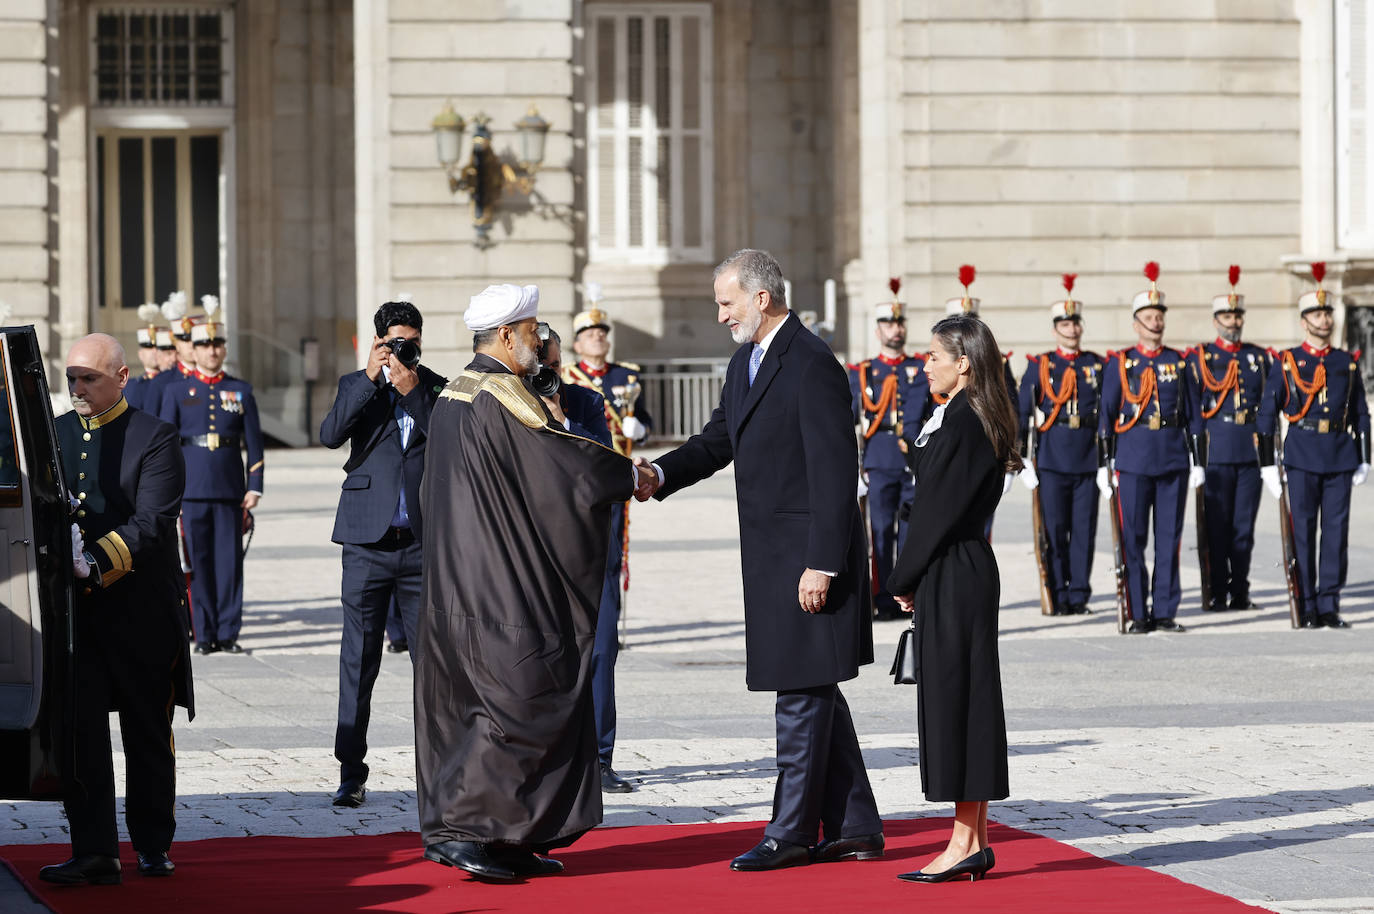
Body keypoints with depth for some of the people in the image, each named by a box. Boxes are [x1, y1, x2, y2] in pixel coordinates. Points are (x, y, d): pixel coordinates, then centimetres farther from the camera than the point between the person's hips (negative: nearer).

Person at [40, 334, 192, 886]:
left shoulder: (154, 439, -4)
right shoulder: (53, 435, 12)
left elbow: (151, 525, -14)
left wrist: (98, 565, -28)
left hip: (141, 612, -3)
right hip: (73, 612, 3)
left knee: (148, 736, 8)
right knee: (78, 731, -6)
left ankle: (153, 846, 20)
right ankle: (94, 853, -5)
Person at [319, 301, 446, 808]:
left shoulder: (437, 389, 8)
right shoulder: (357, 386, 7)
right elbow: (330, 434, -10)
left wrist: (413, 394, -13)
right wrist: (370, 378, -16)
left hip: (423, 542, 1)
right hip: (367, 541, -1)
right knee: (358, 660, 0)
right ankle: (352, 773, 4)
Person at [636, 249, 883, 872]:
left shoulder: (812, 365, -17)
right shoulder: (745, 363, 13)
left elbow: (835, 472, -19)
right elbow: (718, 440, 19)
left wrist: (822, 564, -22)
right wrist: (661, 475, 0)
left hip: (809, 556, -10)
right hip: (770, 557, 10)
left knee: (802, 692, -3)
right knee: (814, 692, 13)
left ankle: (791, 833, 3)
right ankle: (854, 827, 19)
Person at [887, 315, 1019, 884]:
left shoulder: (960, 423, -16)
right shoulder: (978, 420, 14)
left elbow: (939, 511, -17)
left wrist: (904, 579, -8)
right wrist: (913, 578, 13)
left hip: (950, 575, -10)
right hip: (965, 572, 10)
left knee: (953, 697, -6)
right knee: (965, 699, 11)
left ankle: (965, 845, -4)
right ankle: (974, 842, 14)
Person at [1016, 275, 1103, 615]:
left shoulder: (1097, 366, 10)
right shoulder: (1039, 366, 5)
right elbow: (1021, 414, 4)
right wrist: (1022, 458, -2)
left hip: (1089, 459, 1)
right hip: (1052, 459, -1)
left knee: (1085, 530, 2)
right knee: (1054, 530, -1)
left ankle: (1079, 595, 8)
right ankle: (1058, 596, 5)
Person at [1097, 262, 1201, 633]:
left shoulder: (1179, 363, 10)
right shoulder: (1120, 363, 3)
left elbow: (1190, 414, 13)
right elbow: (1106, 416, 3)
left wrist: (1197, 461, 8)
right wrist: (1104, 465, -2)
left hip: (1174, 458, 2)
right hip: (1134, 458, -2)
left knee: (1170, 537, 3)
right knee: (1133, 537, -2)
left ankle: (1165, 612, 8)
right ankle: (1139, 614, 3)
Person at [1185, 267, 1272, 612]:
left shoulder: (1260, 357, 12)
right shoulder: (1199, 358, 3)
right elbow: (1190, 407, 1)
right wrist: (1196, 447, -7)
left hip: (1251, 451, 3)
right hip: (1216, 451, -2)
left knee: (1244, 524, 4)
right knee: (1217, 523, 0)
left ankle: (1240, 592, 10)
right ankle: (1217, 593, 4)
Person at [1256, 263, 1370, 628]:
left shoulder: (1348, 363, 11)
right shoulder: (1286, 363, 2)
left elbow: (1361, 414, 16)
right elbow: (1266, 415, 2)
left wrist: (1363, 460, 10)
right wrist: (1268, 465, -3)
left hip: (1340, 456, 2)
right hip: (1302, 456, -2)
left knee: (1336, 529, 1)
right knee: (1302, 530, -1)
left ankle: (1329, 606, 6)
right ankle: (1307, 608, 5)